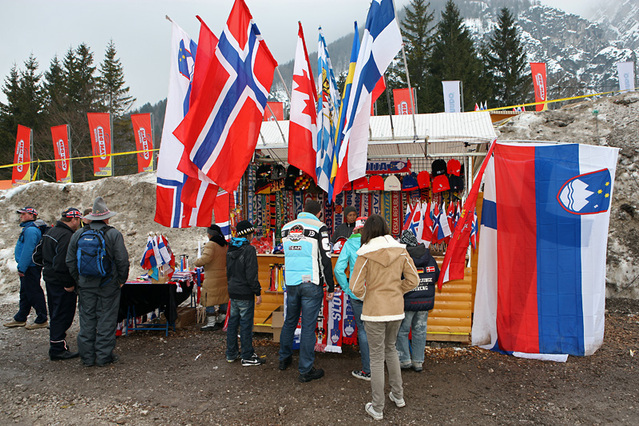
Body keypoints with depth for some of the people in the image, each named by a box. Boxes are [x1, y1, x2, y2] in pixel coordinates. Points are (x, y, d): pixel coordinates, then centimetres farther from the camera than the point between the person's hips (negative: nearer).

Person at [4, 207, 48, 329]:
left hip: (30, 268, -11)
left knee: (34, 293, -5)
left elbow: (28, 251, -23)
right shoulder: (27, 228, 18)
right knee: (25, 293, 17)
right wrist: (21, 267, 22)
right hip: (27, 267, 11)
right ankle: (20, 319, 27)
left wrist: (22, 268, -23)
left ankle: (42, 320, 1)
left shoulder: (31, 230, -18)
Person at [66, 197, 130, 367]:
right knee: (106, 320, 4)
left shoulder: (78, 234, 5)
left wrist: (78, 280, 16)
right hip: (108, 285, -3)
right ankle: (103, 356, 9)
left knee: (87, 320, 11)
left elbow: (70, 261, 8)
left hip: (85, 285, 4)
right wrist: (121, 280, 2)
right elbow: (122, 261, -11)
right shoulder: (114, 234, -8)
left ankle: (87, 356, 17)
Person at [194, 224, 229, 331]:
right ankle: (221, 320, 24)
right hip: (224, 275, 8)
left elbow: (206, 258, -26)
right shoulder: (225, 244, 11)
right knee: (222, 298, 15)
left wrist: (197, 261, -10)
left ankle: (211, 323, 1)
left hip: (212, 277, -8)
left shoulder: (210, 244, -14)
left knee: (209, 299, 0)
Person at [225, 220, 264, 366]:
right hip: (245, 294, -8)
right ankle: (247, 357, 6)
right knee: (246, 324, -1)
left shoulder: (231, 249, 9)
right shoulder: (249, 249, -17)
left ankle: (231, 354, 25)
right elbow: (251, 274, -19)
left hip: (232, 291, 8)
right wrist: (257, 292, -14)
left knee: (233, 322, 15)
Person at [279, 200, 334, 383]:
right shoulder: (319, 227, -8)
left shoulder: (286, 227, 9)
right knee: (308, 326, 1)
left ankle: (284, 359, 35)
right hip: (311, 284, -5)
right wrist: (330, 287, -4)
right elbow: (326, 259, -10)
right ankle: (305, 370, 8)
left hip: (291, 283, 5)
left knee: (290, 321, 21)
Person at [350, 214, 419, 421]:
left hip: (374, 311, -4)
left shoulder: (366, 255, -14)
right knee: (390, 349, 25)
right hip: (396, 309, 4)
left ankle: (377, 408, 15)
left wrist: (366, 297, 5)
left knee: (376, 357, 6)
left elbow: (356, 287, -15)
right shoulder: (401, 251, -2)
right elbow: (413, 280, 2)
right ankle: (398, 396, 34)